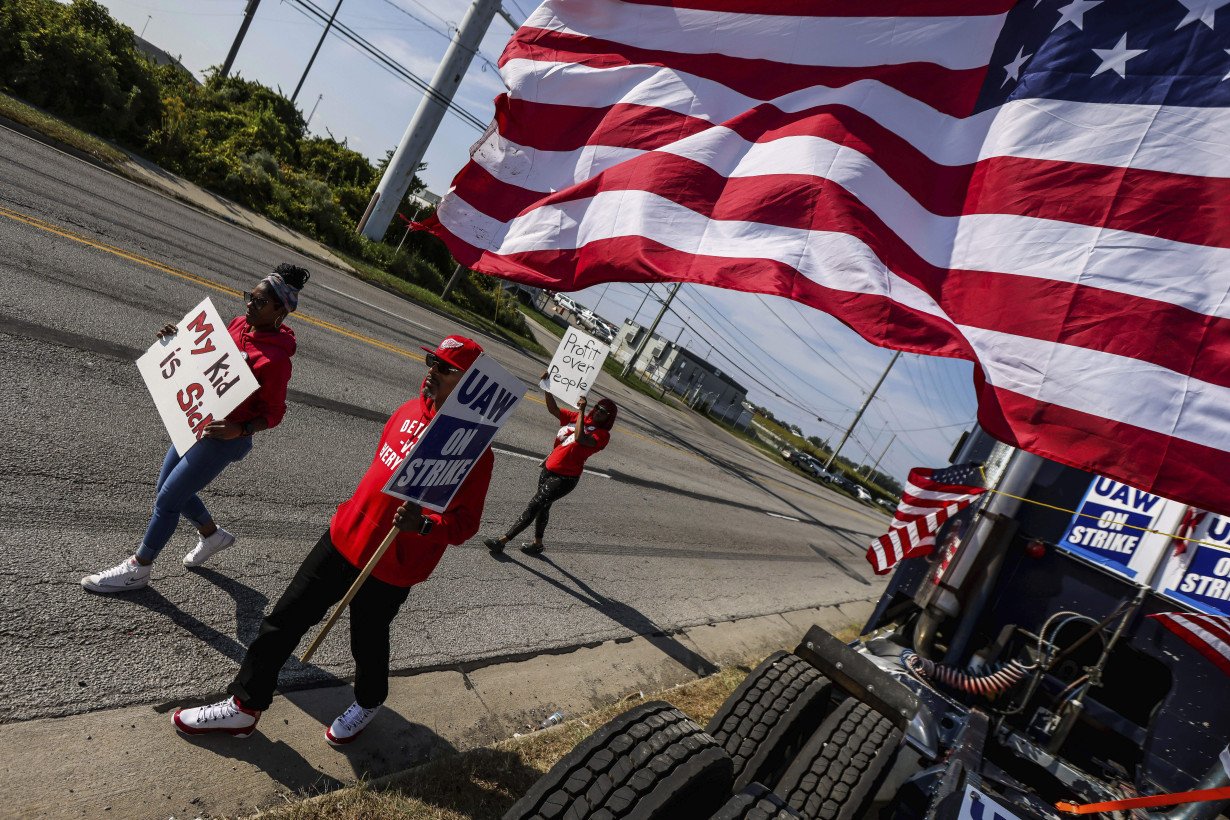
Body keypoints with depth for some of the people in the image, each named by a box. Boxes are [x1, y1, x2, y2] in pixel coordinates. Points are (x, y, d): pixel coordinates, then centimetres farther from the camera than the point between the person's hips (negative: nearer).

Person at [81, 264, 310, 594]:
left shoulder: (275, 358, -25)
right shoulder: (239, 324, -3)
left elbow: (273, 413, -18)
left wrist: (239, 429, -33)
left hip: (225, 438, -8)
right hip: (199, 423, 8)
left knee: (167, 499, 1)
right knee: (167, 488, 21)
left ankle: (138, 569, 22)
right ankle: (212, 534, 43)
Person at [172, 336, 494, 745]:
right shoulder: (411, 410, 0)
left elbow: (465, 524, -20)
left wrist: (422, 524, -38)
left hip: (390, 567, -6)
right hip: (343, 537, 6)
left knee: (367, 642, 16)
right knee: (286, 618, 12)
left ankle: (369, 703, 48)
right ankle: (245, 706, 31)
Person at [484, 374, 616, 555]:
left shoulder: (602, 435, -15)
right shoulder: (579, 418, 4)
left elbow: (580, 439, -33)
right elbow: (553, 409, 3)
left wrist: (582, 411, -29)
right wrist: (548, 388, -10)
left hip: (565, 478, -7)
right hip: (549, 469, 7)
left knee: (534, 506, -7)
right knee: (542, 506, 20)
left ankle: (503, 541, -3)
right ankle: (538, 544, 38)